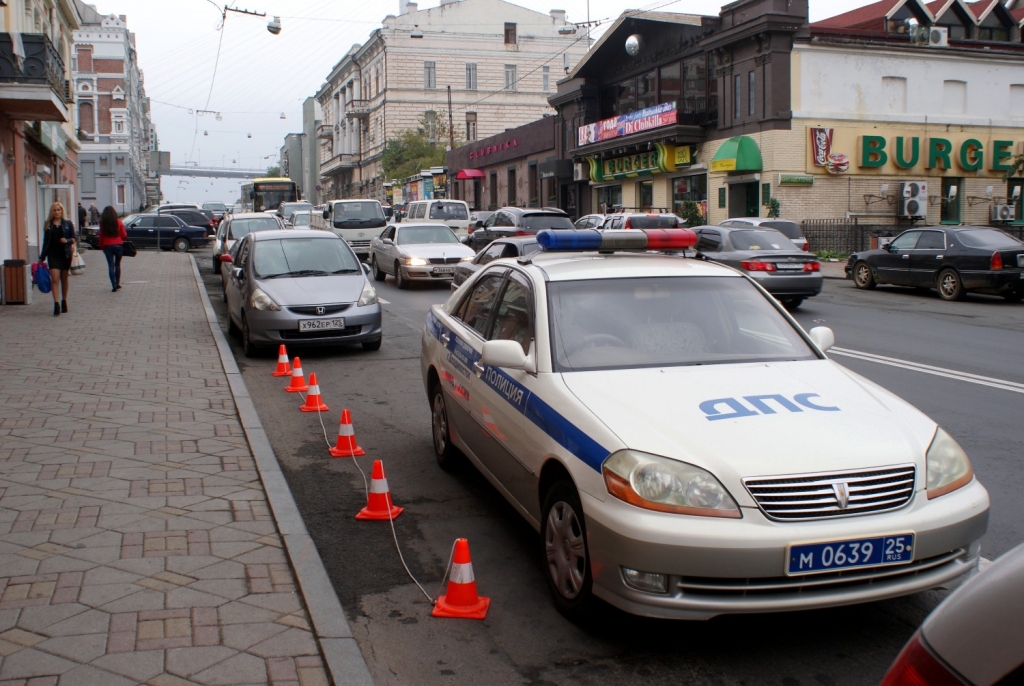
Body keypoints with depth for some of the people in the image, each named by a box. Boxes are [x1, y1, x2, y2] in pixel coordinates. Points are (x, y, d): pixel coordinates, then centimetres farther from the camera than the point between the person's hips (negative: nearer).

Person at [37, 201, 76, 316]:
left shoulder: (68, 224, 4)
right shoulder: (48, 225, 6)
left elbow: (73, 238, 4)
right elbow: (46, 242, 9)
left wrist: (67, 241, -19)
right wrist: (42, 257, 8)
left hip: (65, 254, 0)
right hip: (53, 255, 0)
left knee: (64, 279, 10)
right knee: (55, 279, -11)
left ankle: (64, 302, 23)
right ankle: (56, 304, -14)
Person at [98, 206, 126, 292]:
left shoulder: (102, 223, -3)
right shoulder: (119, 222, -3)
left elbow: (101, 236, 0)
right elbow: (124, 235, 0)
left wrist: (101, 246, 10)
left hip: (107, 246, 0)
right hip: (118, 245, 0)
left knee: (111, 266, 1)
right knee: (117, 265, 15)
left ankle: (114, 285, -7)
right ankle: (117, 284, 18)